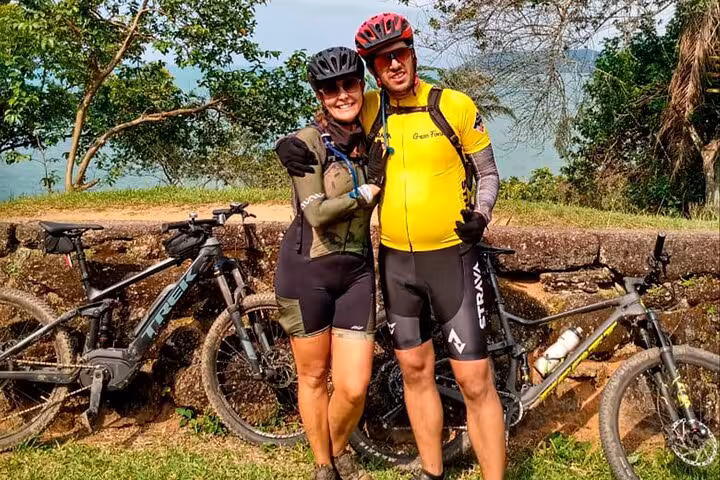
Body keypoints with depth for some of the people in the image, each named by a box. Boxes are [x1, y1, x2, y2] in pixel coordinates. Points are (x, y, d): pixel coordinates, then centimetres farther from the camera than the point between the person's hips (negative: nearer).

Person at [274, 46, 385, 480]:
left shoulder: (372, 140, 6)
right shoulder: (307, 143, -10)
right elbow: (316, 213, -19)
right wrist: (367, 193, -12)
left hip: (356, 272, 4)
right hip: (307, 270, -3)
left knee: (354, 388, -1)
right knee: (313, 376, 10)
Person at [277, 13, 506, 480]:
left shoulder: (455, 105, -7)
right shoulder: (367, 111, 0)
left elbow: (488, 174, 2)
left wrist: (480, 216, -18)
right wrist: (290, 148, -8)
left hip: (451, 258, -3)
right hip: (395, 261, 4)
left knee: (475, 380, -5)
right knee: (416, 370, 14)